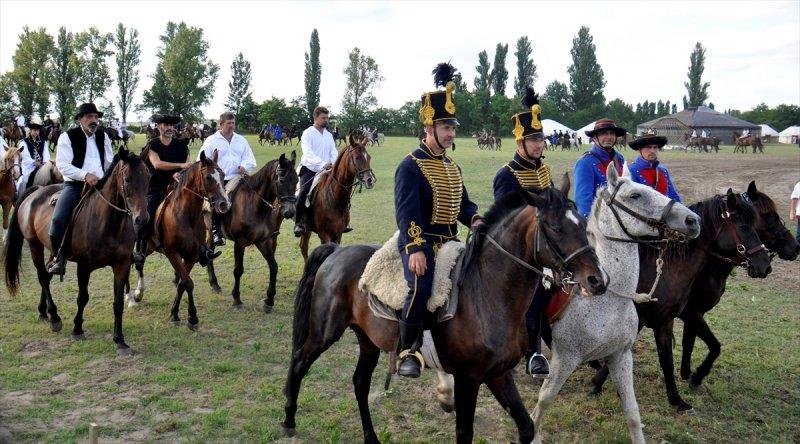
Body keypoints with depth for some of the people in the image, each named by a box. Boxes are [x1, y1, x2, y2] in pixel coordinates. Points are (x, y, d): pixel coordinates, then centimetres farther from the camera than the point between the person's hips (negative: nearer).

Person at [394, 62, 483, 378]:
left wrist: (475, 220, -3)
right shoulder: (411, 165, -8)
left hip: (449, 241, 8)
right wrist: (416, 249, -26)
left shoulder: (452, 167, 17)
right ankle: (409, 351, -14)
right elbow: (406, 210, -16)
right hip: (419, 242, -8)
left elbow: (463, 203, 20)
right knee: (420, 287, -28)